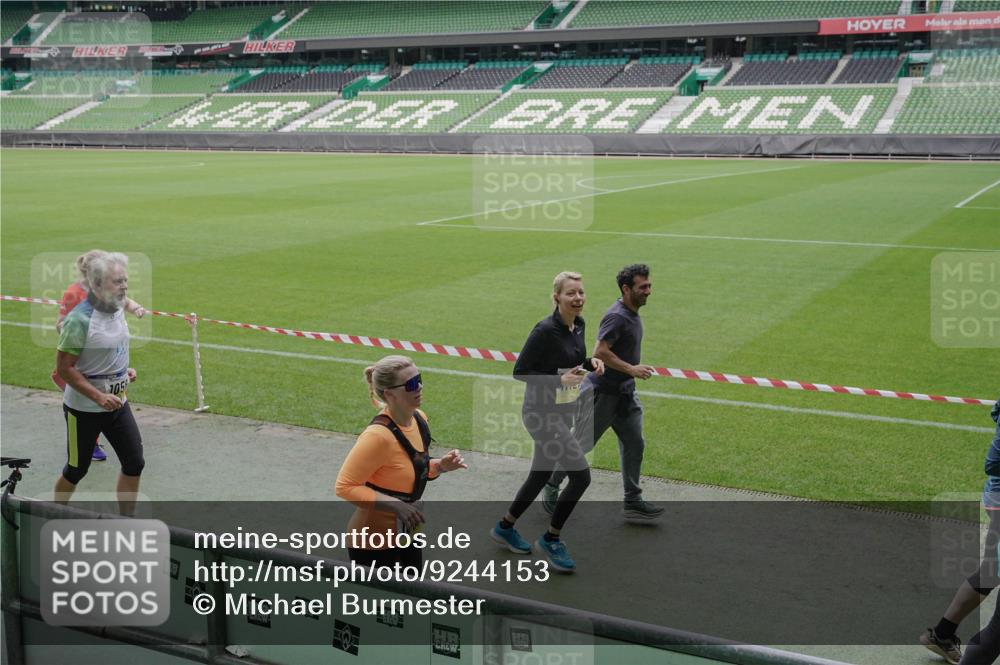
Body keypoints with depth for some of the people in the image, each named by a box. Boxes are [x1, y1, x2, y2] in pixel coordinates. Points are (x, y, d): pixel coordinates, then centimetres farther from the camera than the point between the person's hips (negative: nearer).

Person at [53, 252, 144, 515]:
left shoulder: (118, 308, 2)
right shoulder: (79, 320, -23)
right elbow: (64, 368, -21)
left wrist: (125, 370, 4)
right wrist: (99, 397, -25)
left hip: (117, 403, 7)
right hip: (84, 409, -7)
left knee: (134, 464, 5)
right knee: (76, 470, 9)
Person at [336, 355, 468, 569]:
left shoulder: (419, 419, -1)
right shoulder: (379, 435, -27)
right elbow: (345, 486, -25)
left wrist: (440, 465, -5)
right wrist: (395, 504, -31)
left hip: (407, 533, 8)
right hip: (373, 542, -8)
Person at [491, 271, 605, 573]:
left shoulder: (578, 324, 3)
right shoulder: (546, 330, -21)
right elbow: (520, 371, -17)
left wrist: (590, 362, -2)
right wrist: (560, 379, -26)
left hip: (564, 413, 9)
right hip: (543, 414, -9)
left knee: (540, 475, 18)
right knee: (581, 476, -11)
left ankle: (504, 527, 38)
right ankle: (551, 539, 7)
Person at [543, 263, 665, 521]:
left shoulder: (632, 314, 10)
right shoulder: (617, 316, -21)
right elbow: (600, 352, -28)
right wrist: (631, 369, -26)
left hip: (624, 393, 9)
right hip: (602, 392, -9)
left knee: (635, 444, 5)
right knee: (581, 443, 3)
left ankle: (632, 501, 13)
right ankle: (551, 485, 22)